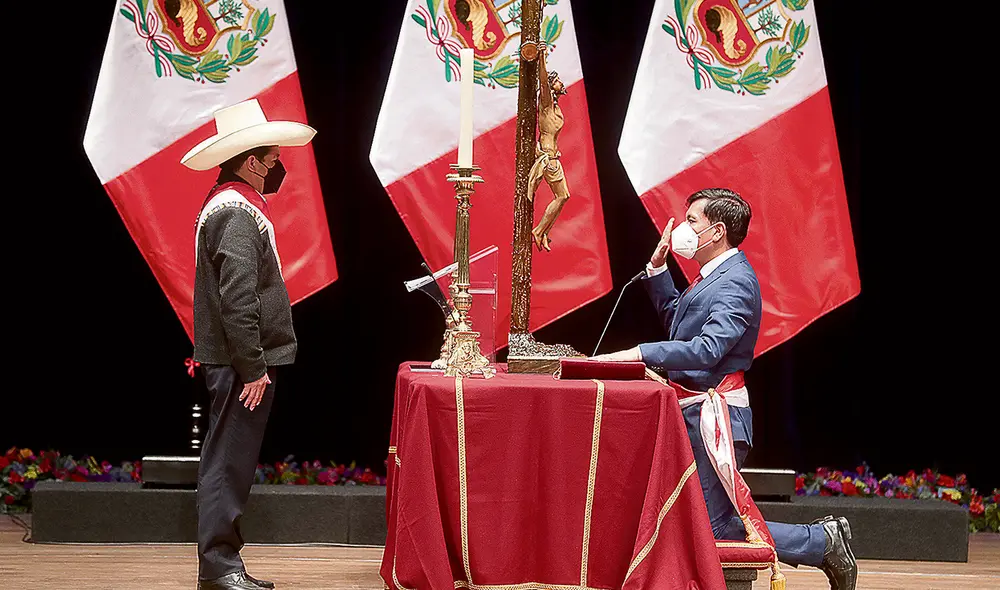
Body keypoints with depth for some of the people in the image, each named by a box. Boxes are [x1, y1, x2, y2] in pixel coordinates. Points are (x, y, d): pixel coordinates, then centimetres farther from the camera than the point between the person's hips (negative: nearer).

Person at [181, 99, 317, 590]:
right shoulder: (238, 213, -17)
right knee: (229, 463, -6)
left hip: (237, 361, 11)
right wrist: (254, 367, -22)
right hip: (241, 363, -11)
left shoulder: (229, 203, 16)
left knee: (229, 462, 13)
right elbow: (237, 300, -23)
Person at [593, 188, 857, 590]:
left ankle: (823, 542, 5)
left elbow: (707, 349, -28)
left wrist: (639, 354, -30)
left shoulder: (735, 282, -16)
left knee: (714, 529, -6)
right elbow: (674, 317, 29)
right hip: (694, 413, 10)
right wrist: (658, 267, 17)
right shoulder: (715, 275, 15)